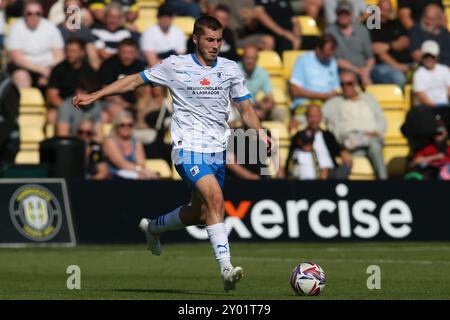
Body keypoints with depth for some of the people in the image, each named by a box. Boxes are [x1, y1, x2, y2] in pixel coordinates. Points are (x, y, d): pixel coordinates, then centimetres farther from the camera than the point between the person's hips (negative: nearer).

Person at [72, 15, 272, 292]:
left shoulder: (230, 69, 6)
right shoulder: (175, 66, -2)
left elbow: (246, 108, 11)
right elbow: (135, 80, 7)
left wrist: (260, 133, -8)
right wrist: (94, 96, 5)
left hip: (217, 151, 5)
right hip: (188, 147, -5)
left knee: (200, 213, 12)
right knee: (215, 197, -26)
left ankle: (153, 227, 42)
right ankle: (226, 268, -31)